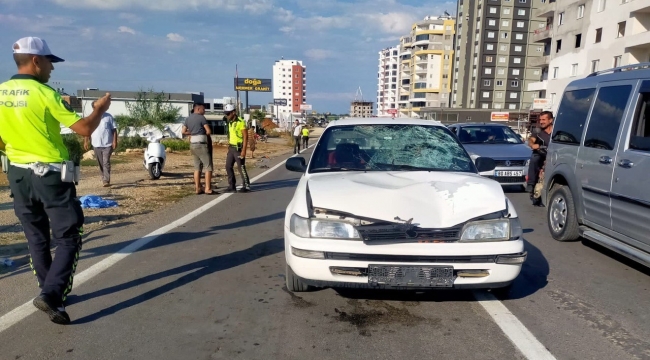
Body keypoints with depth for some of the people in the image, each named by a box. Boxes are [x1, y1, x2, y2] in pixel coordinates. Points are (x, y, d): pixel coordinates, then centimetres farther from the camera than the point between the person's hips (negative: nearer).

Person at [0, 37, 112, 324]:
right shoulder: (45, 94, -14)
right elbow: (85, 129, -16)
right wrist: (100, 108, 2)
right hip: (51, 175, -6)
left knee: (37, 239, 16)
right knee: (68, 238, 2)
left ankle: (53, 293, 25)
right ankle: (51, 294, -10)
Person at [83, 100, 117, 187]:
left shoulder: (108, 116, 1)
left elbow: (114, 130, 1)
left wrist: (115, 141, -7)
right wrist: (85, 142, -1)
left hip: (107, 144, -3)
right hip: (96, 145, 3)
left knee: (106, 163, -10)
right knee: (100, 164, 10)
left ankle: (106, 181, -13)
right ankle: (105, 179, 21)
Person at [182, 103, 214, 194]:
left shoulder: (188, 119, 12)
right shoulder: (201, 118, -9)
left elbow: (183, 131, 11)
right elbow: (209, 131, -12)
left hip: (193, 144, 8)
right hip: (201, 144, -8)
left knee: (197, 167, 12)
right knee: (208, 166, -4)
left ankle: (197, 188, 11)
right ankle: (208, 188, -9)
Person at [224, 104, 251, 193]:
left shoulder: (240, 122, -14)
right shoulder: (230, 123, 13)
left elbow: (245, 137, -17)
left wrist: (244, 150, -21)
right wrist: (229, 148, 18)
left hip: (239, 148, -8)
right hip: (231, 148, 8)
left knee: (241, 167, -4)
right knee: (228, 167, 5)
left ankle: (246, 186, 7)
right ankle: (232, 186, 12)